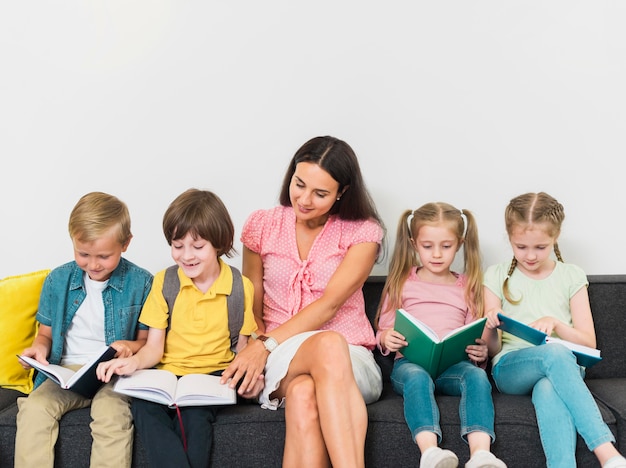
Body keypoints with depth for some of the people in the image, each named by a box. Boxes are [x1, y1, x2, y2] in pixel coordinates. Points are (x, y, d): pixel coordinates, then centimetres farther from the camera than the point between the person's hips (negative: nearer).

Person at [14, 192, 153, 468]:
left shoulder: (140, 282, -1)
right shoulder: (58, 280, 6)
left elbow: (147, 340, 7)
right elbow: (46, 333, 17)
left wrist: (131, 347, -16)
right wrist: (39, 348, -6)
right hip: (65, 372, 3)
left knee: (112, 414, -34)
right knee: (33, 409, -27)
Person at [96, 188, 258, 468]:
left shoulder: (241, 287, 1)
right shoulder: (164, 282, 3)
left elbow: (242, 346, 8)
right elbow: (154, 348, 2)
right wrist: (133, 362, -20)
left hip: (214, 375, -1)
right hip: (168, 373, 2)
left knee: (196, 414, -32)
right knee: (144, 406, -30)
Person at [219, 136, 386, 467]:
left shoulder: (363, 232, 2)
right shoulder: (262, 225, 9)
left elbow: (329, 303, -10)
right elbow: (252, 307, 12)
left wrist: (267, 344, -20)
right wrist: (256, 351, -9)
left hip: (351, 362, 0)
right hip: (280, 362, 1)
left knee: (305, 395, -40)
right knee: (329, 345, -39)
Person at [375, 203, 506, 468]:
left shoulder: (468, 286, 24)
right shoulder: (401, 283, 20)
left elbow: (474, 336, 21)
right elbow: (383, 330, 17)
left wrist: (480, 352, -3)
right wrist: (387, 338, -8)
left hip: (454, 364, 1)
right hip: (411, 361, -1)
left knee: (477, 375, -34)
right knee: (417, 377, -38)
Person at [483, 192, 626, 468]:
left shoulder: (571, 276, 11)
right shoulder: (497, 276, 9)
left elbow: (589, 344, 6)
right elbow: (492, 349, 8)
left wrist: (556, 324, -14)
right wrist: (491, 329, -17)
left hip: (564, 366, 1)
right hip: (511, 367, -1)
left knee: (548, 390, -40)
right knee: (555, 354, -38)